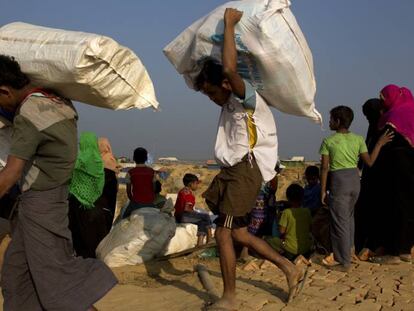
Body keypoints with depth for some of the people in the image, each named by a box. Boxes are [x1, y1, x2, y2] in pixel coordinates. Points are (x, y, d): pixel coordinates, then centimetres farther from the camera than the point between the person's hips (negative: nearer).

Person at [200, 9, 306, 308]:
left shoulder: (246, 98, -10)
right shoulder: (230, 103, 17)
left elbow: (229, 69, -30)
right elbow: (206, 75, 38)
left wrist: (229, 24, -21)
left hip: (246, 171, -10)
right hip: (232, 171, 10)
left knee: (223, 233, -10)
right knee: (238, 232, 11)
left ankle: (229, 298, 0)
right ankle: (291, 269, 20)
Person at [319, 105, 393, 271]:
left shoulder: (328, 141, -6)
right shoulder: (358, 139, 2)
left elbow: (325, 168, -7)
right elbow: (369, 162, 0)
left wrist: (323, 191, -2)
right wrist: (380, 144, 9)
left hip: (338, 181, -5)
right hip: (355, 179, 5)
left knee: (339, 221, 2)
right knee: (348, 216, 23)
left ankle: (343, 261, 7)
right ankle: (347, 250, 32)